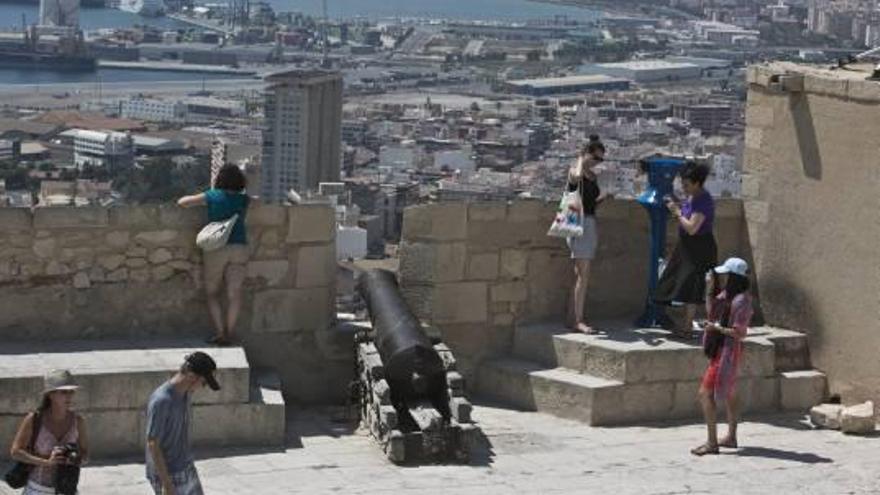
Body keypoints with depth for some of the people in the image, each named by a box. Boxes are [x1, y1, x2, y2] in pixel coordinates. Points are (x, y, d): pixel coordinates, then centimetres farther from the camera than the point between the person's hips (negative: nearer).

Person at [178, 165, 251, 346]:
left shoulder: (212, 196, 1)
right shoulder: (243, 200, 8)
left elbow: (182, 202, 5)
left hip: (217, 248, -2)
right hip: (239, 248, 2)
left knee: (212, 293, 9)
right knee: (234, 295, 3)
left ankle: (220, 332, -2)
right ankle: (229, 333, 1)